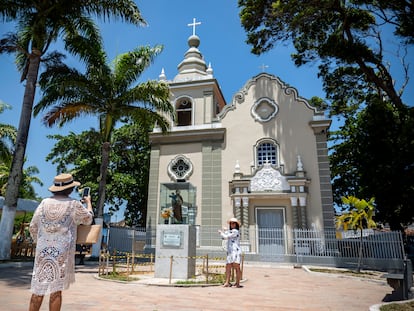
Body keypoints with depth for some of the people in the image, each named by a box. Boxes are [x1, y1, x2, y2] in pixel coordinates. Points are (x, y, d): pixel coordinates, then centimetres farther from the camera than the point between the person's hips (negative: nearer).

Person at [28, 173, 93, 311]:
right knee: (56, 289, 3)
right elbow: (88, 219, 10)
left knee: (39, 288, 10)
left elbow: (33, 227, 8)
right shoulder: (74, 204, -6)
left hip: (43, 250, 4)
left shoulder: (44, 203, 3)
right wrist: (88, 202, 26)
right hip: (62, 251, -3)